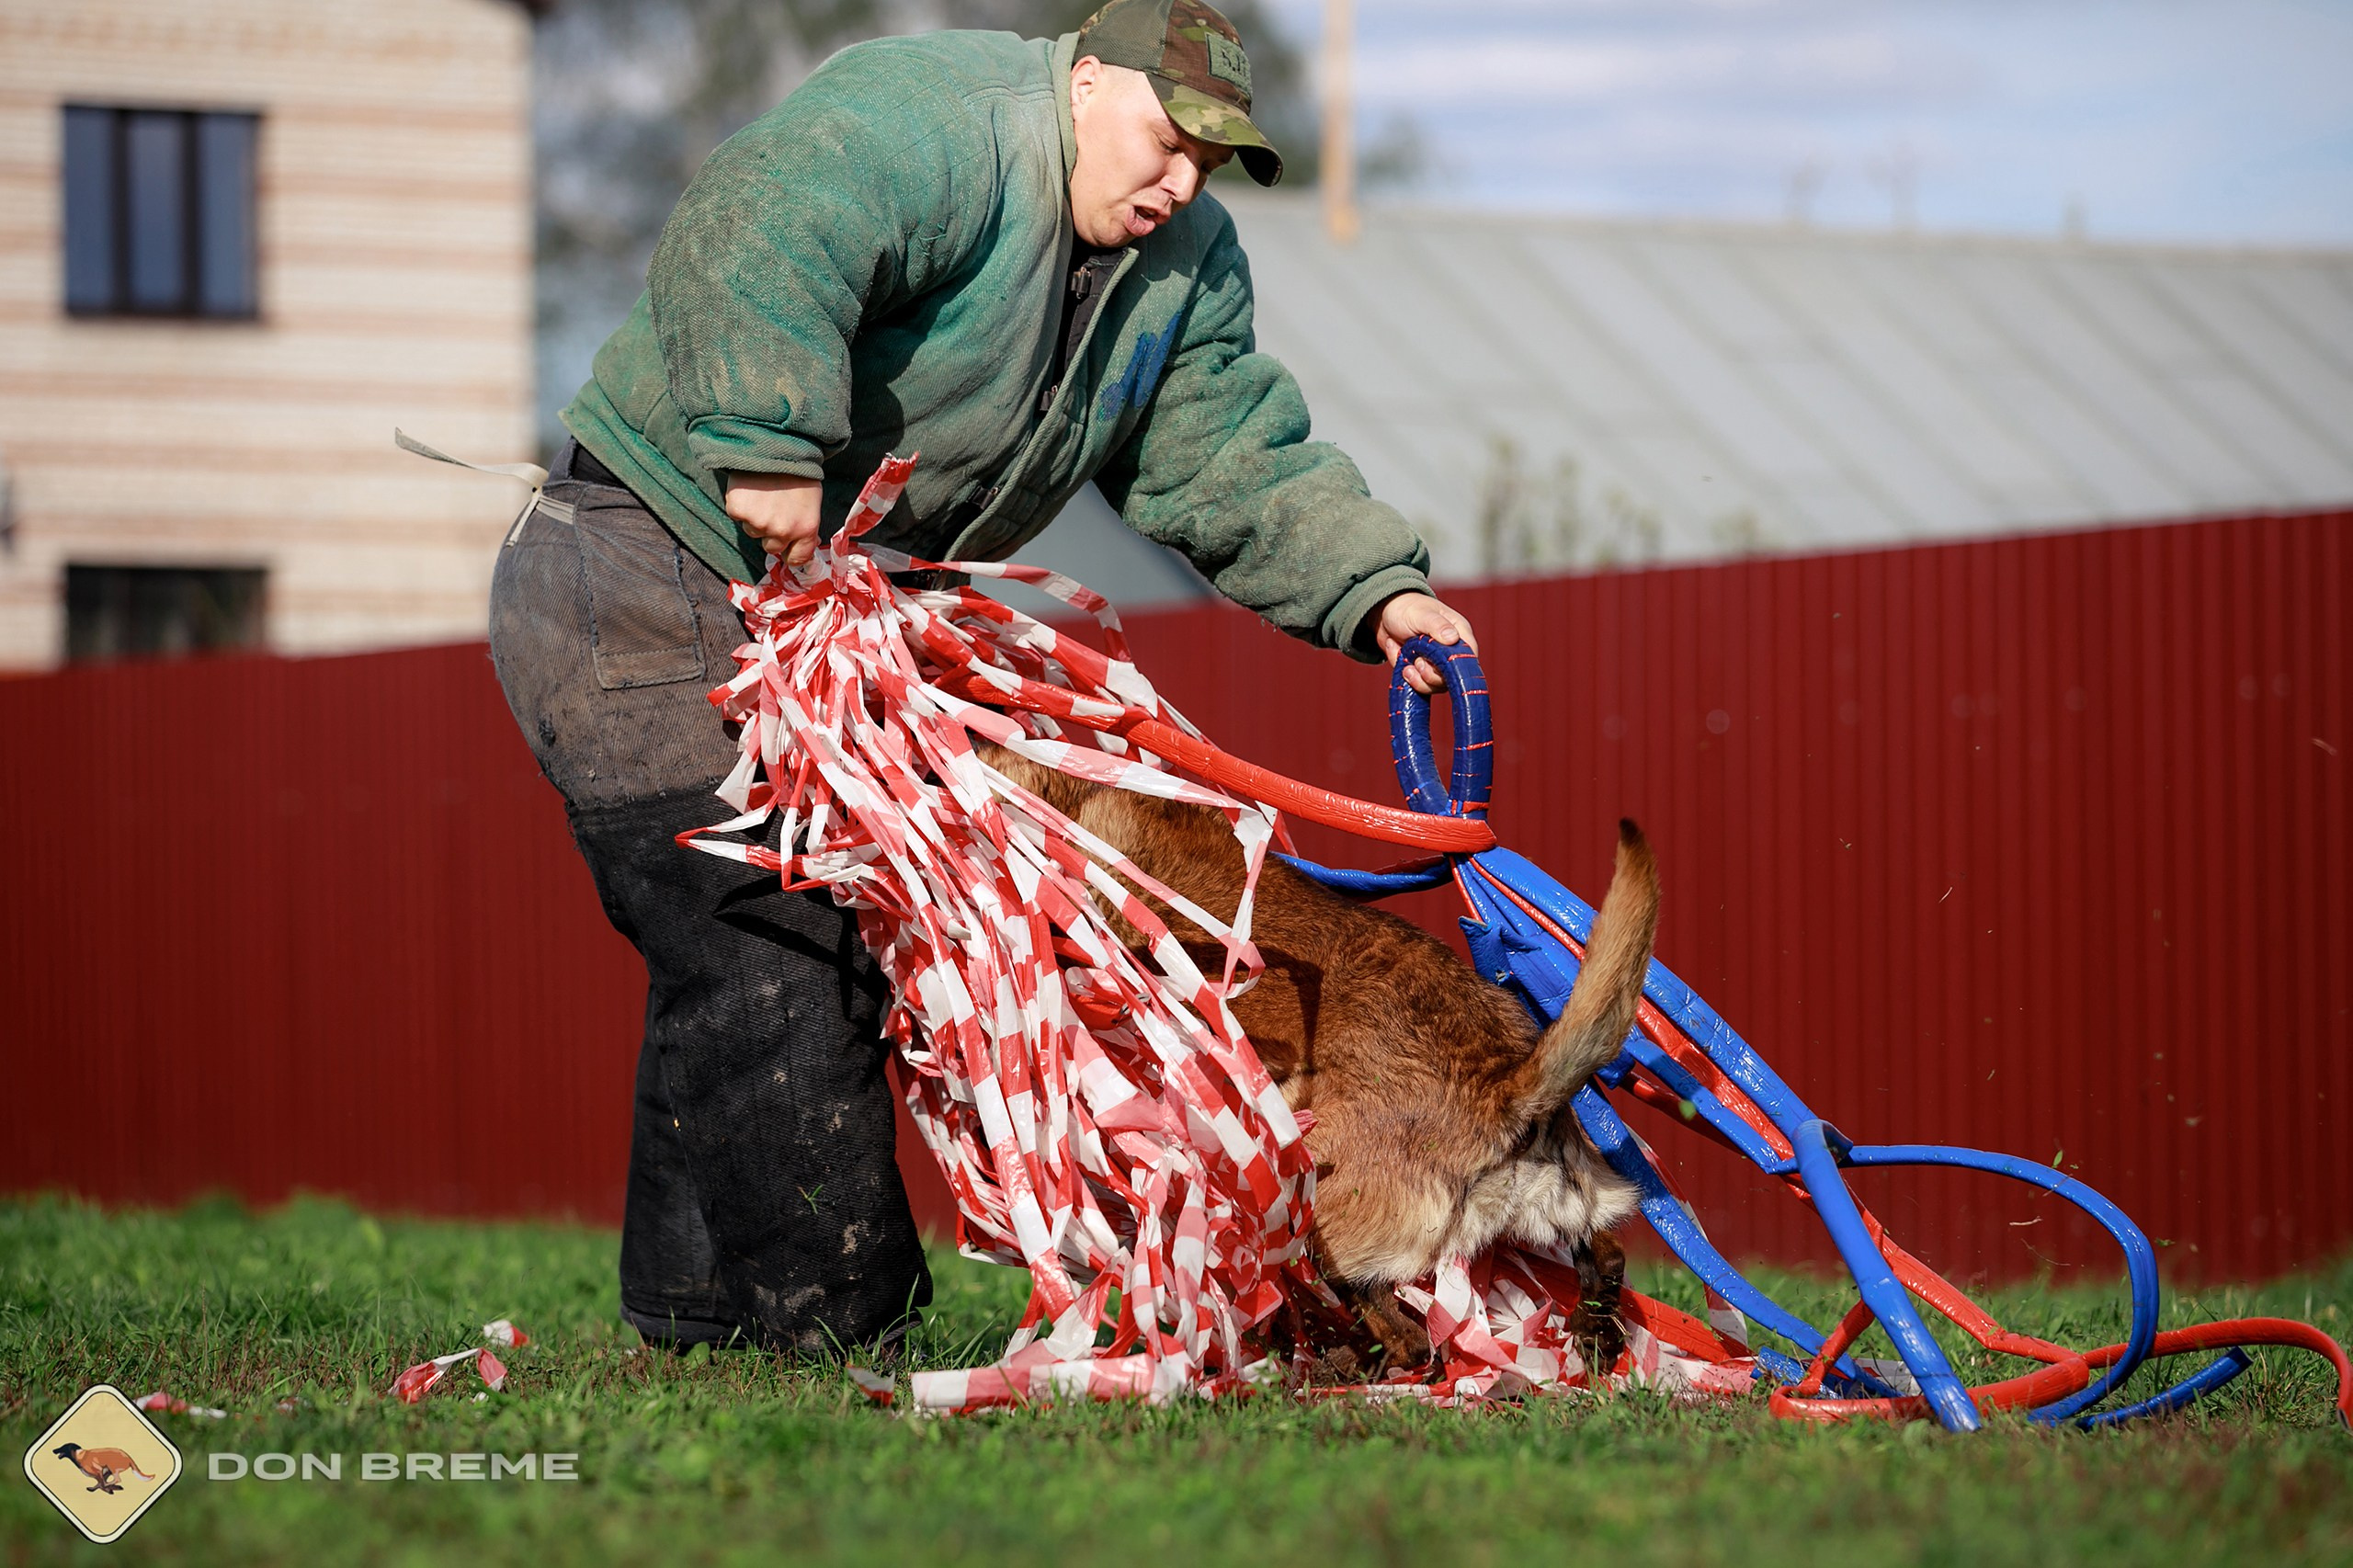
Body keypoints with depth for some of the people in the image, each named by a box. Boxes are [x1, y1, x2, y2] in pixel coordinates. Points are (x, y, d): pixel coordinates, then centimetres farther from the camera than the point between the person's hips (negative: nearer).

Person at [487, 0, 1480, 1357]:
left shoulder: (1183, 268, 7)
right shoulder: (933, 127, -23)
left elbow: (1239, 464, 5)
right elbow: (750, 241, -40)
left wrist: (1378, 590, -10)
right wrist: (773, 446, -42)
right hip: (657, 576, -10)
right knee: (769, 953, -15)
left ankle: (699, 1314, 20)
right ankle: (829, 1330, -12)